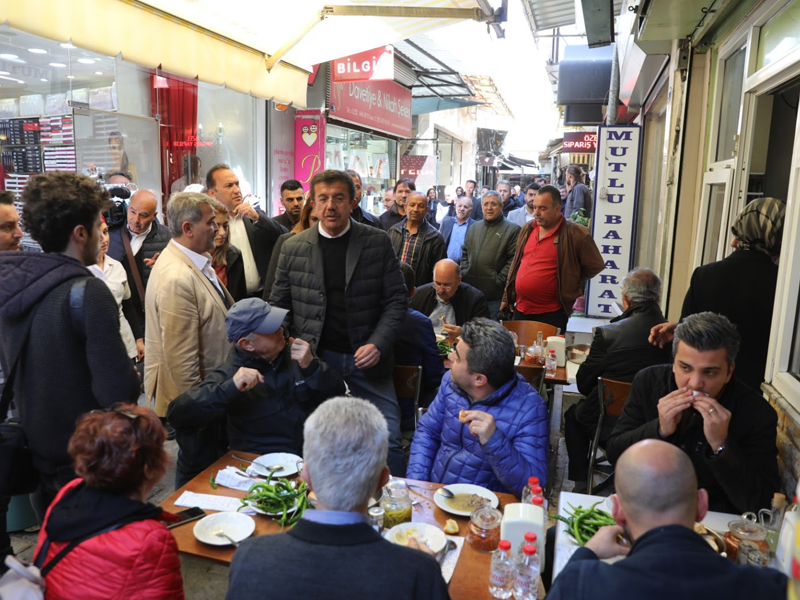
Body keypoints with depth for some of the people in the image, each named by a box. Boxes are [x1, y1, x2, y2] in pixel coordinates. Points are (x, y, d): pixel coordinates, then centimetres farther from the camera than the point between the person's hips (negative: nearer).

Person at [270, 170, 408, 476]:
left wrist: (378, 344, -11)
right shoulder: (293, 247, 4)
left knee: (388, 440, 0)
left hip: (367, 359, 0)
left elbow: (397, 298, 1)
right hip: (315, 360, 1)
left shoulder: (378, 242, 1)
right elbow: (278, 305, 10)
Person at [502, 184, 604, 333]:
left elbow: (595, 265, -4)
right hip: (520, 309, 6)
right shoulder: (528, 229, 9)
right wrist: (507, 297, 16)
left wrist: (569, 283, 2)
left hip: (551, 314, -6)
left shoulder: (575, 234, -11)